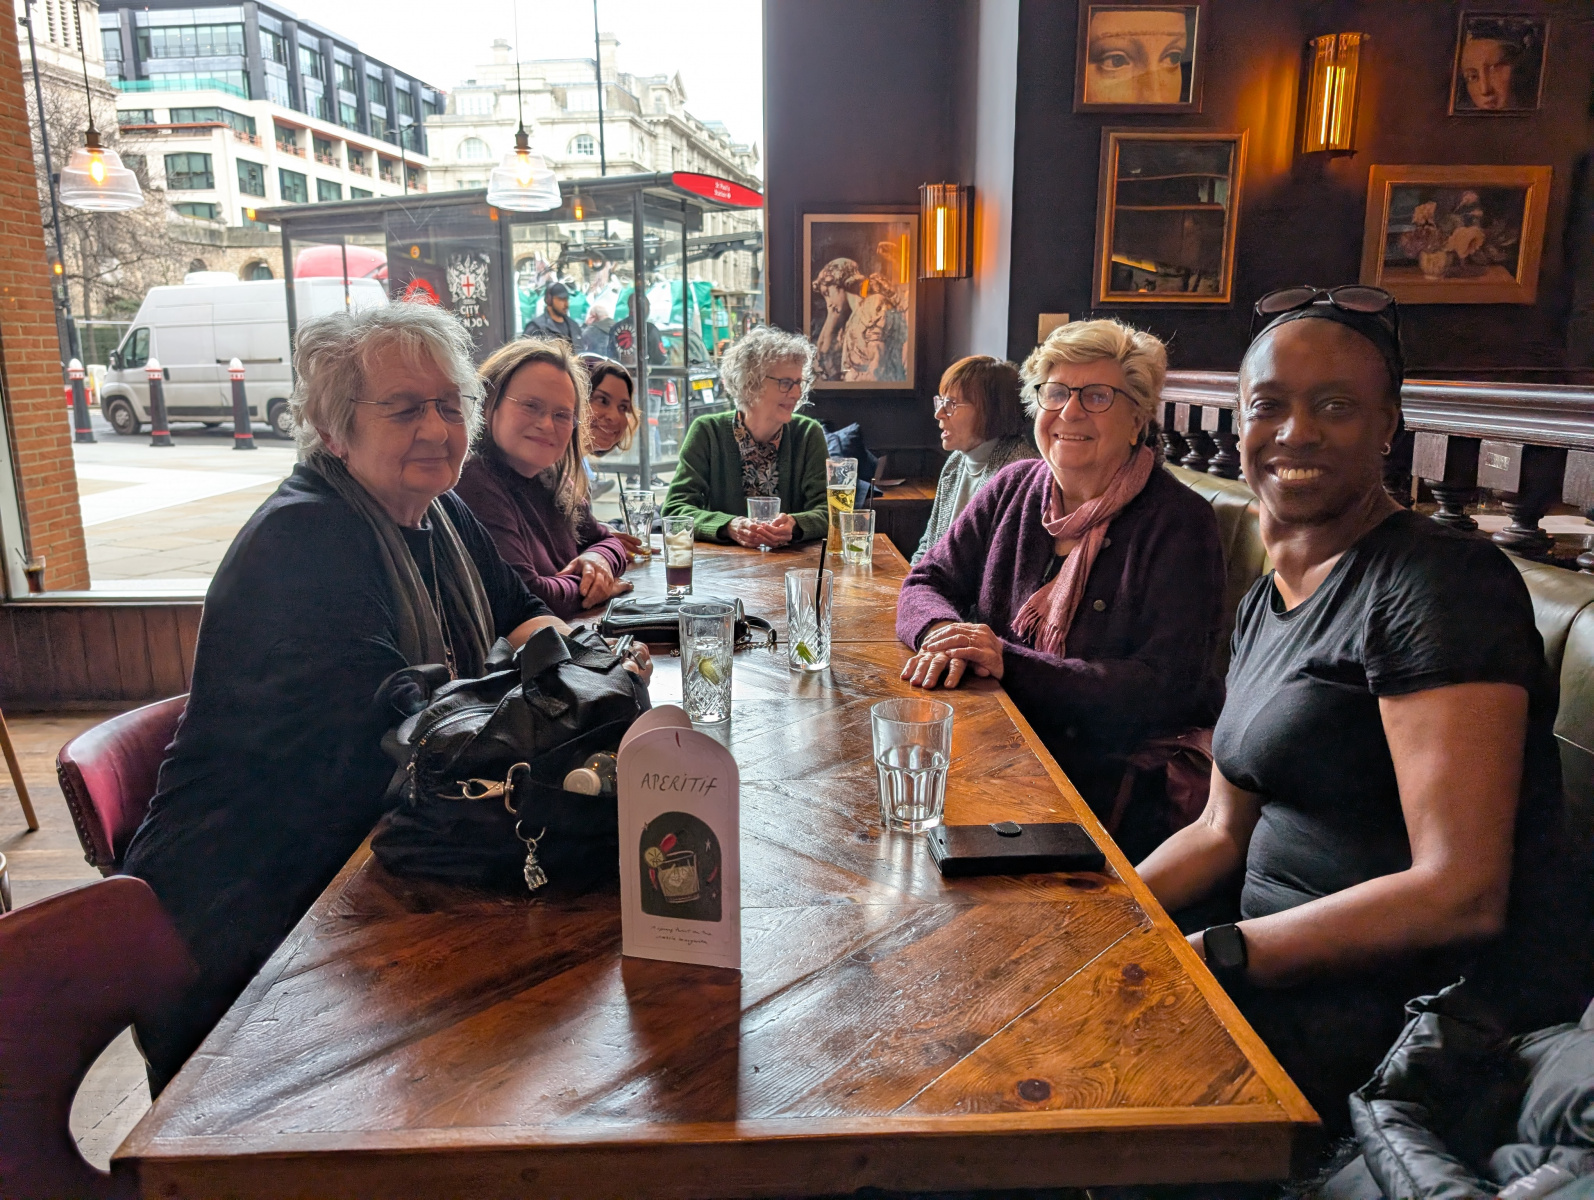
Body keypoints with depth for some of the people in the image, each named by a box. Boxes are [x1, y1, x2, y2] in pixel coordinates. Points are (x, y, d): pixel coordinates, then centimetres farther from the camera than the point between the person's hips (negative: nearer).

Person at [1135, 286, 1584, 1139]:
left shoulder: (1444, 582, -15)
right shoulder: (1263, 603, 11)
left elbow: (1460, 892, -22)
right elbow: (1223, 831, 14)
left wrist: (1214, 951, -22)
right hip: (1293, 956, 8)